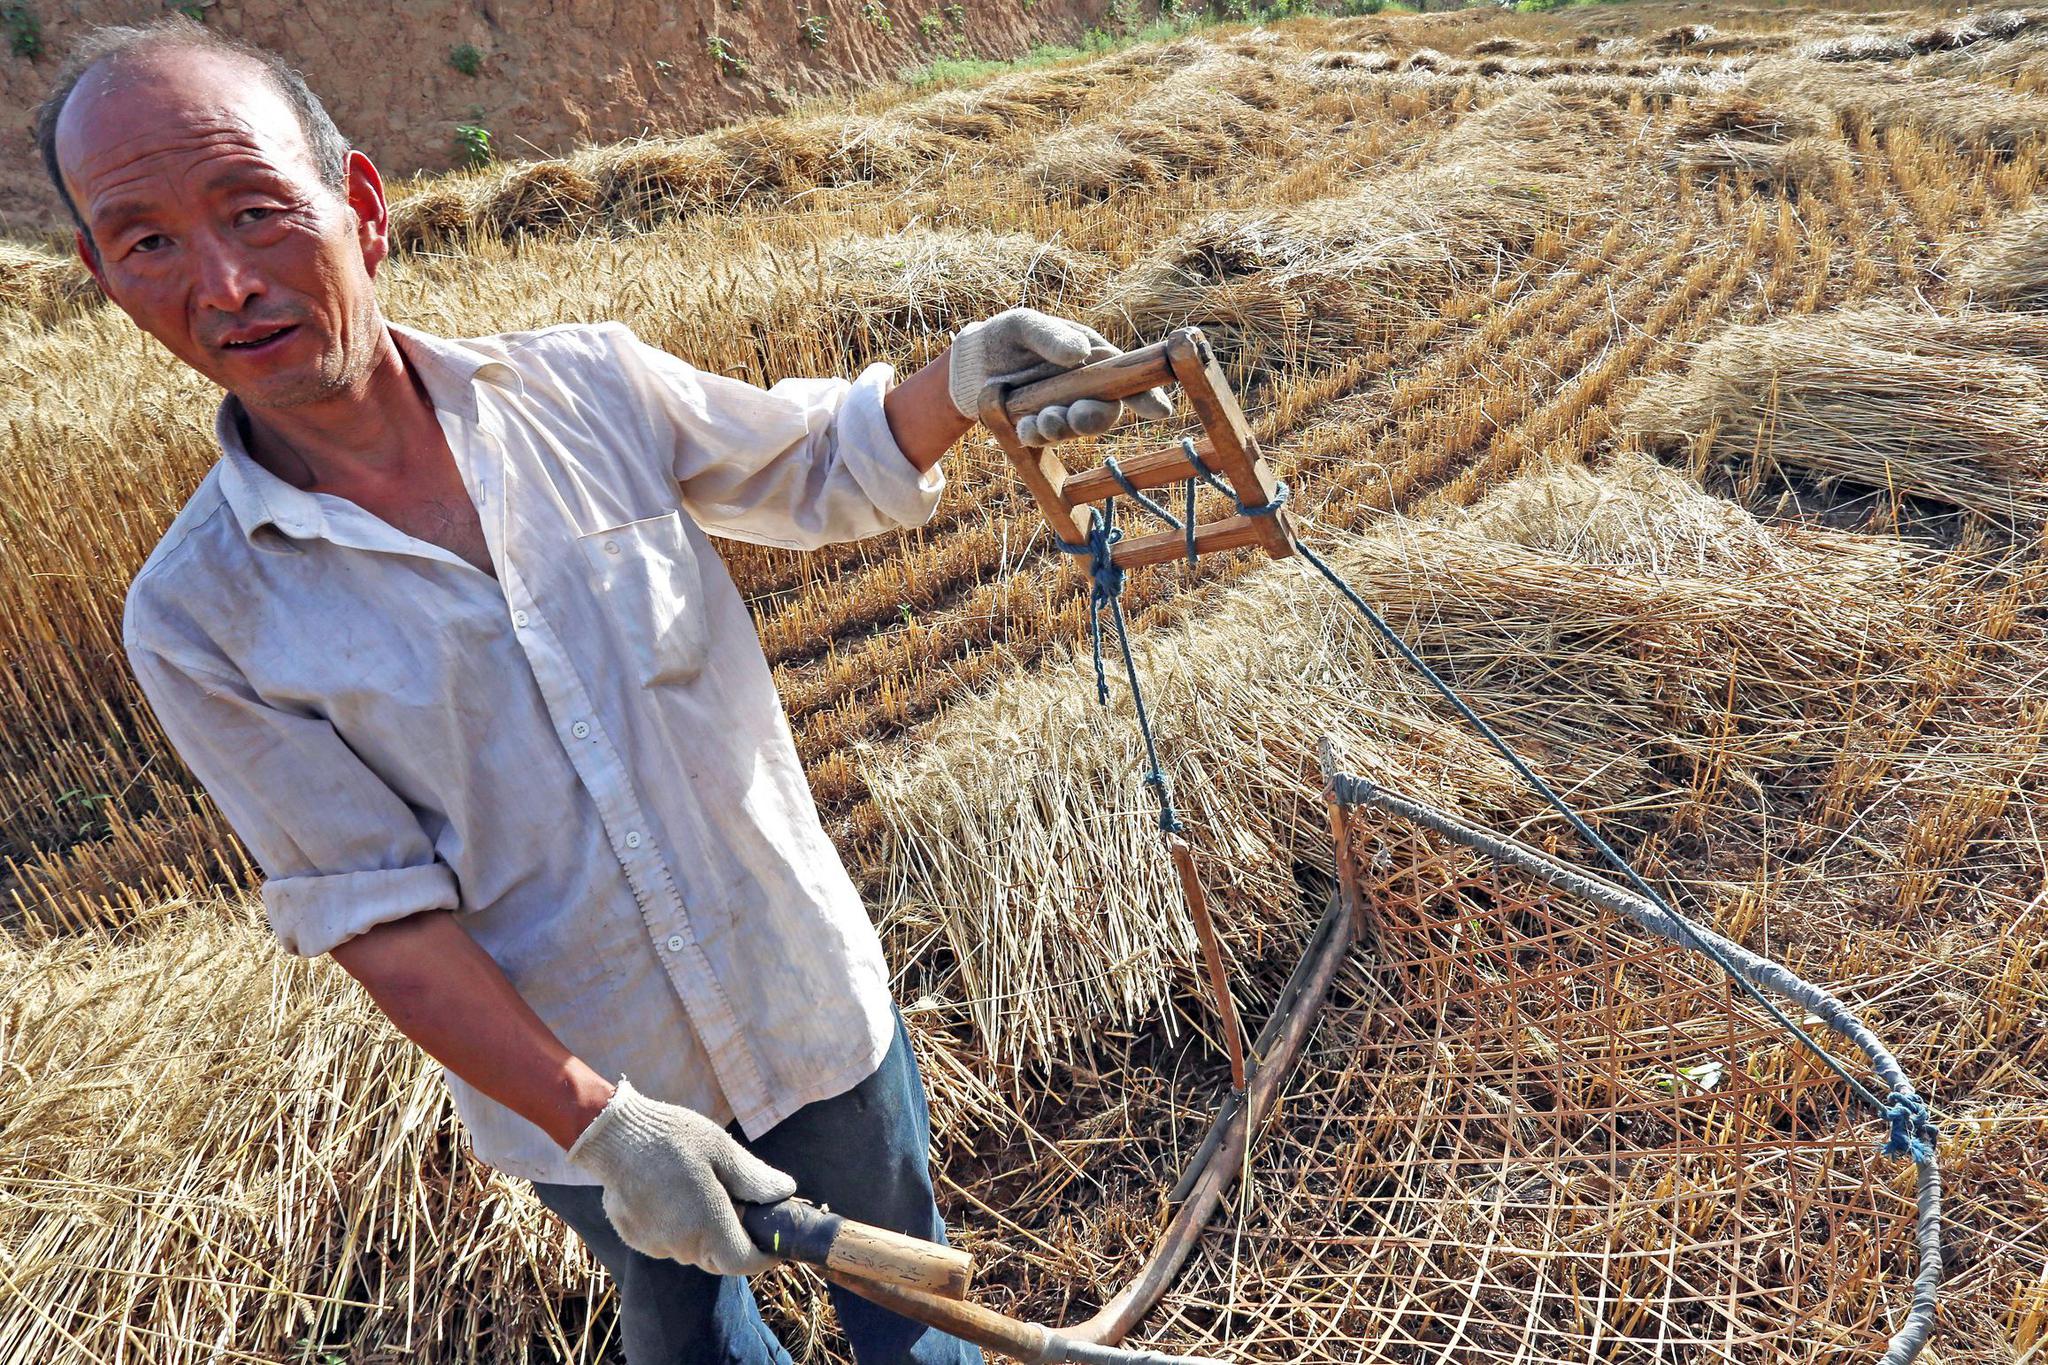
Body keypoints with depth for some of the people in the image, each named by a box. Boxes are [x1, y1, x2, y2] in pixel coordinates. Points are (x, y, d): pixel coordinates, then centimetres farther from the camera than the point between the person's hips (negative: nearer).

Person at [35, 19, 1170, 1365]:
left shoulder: (588, 384, -10)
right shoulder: (201, 620, -15)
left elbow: (822, 466, 2)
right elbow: (375, 911, -15)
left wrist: (959, 376, -17)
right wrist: (597, 1119, -20)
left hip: (809, 993, 1)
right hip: (576, 1084, 0)